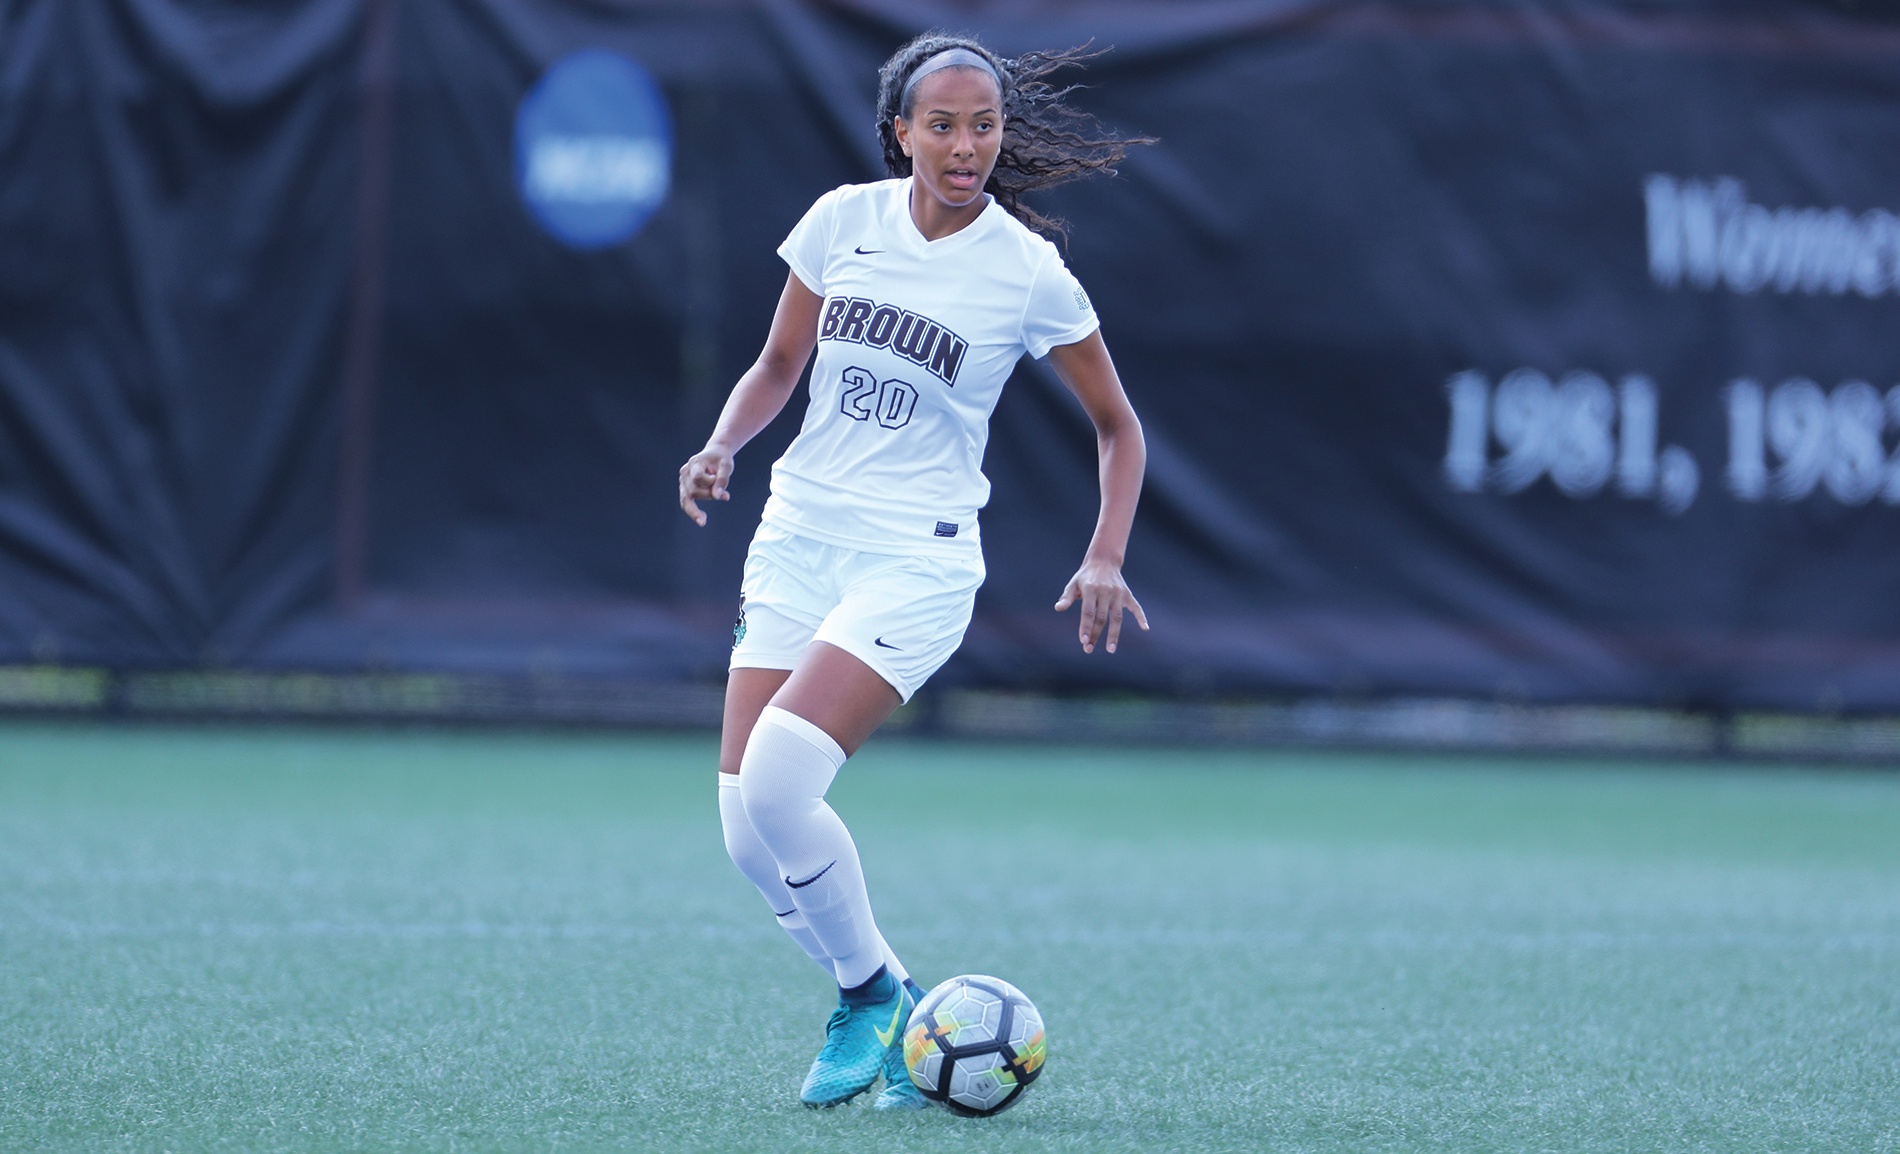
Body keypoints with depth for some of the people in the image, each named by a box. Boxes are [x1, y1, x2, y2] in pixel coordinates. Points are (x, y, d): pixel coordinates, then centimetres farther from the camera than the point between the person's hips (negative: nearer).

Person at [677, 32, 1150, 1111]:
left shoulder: (1029, 270, -7)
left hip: (917, 559, -4)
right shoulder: (843, 220, 1)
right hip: (798, 536, 4)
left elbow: (1118, 425, 5)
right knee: (749, 825, -6)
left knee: (776, 777, -23)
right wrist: (723, 445, -4)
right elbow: (779, 363, 15)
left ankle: (873, 996, -1)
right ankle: (879, 1000, 16)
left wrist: (1106, 558, -8)